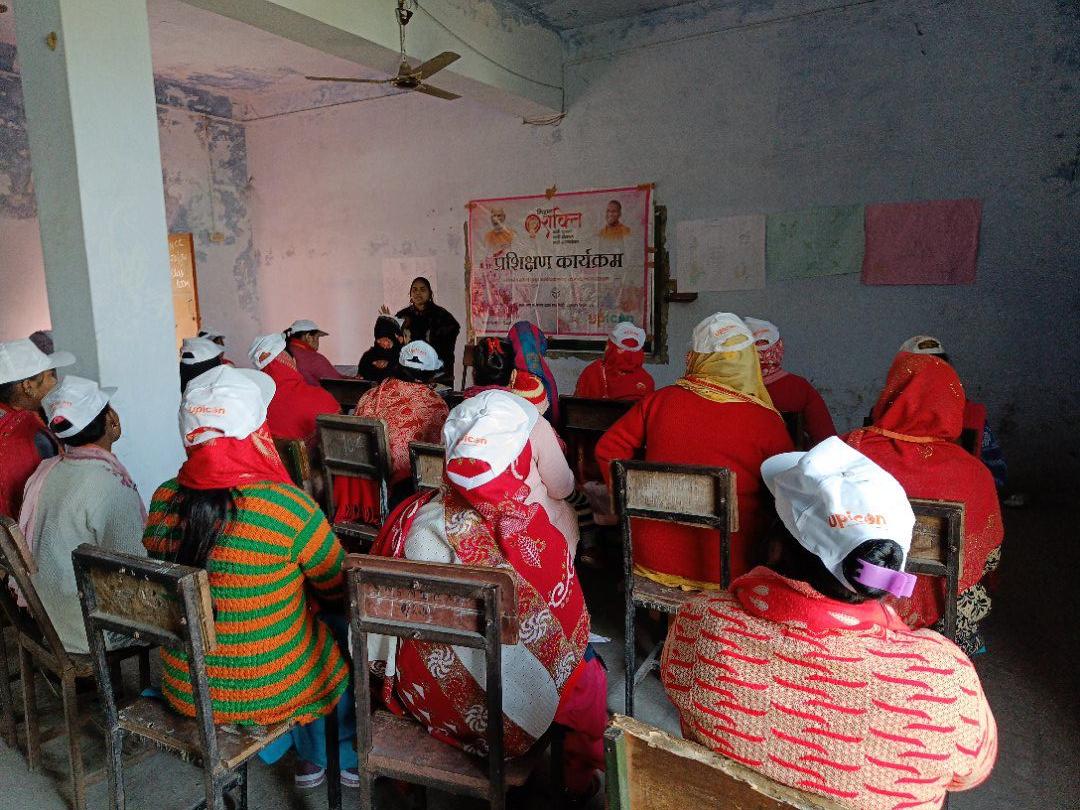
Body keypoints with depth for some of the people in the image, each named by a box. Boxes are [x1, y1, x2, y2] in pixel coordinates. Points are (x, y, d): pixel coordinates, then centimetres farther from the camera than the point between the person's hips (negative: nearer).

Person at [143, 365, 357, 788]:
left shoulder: (164, 500, -11)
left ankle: (310, 758, 44)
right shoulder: (288, 507, -27)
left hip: (183, 689, 5)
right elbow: (339, 587, -11)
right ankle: (346, 758, 44)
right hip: (268, 691, -5)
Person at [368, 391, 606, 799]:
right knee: (589, 673, 23)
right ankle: (581, 778, 44)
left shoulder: (415, 516, -18)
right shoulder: (534, 532, -29)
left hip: (420, 694, 4)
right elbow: (570, 631, -14)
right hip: (508, 715, -4)